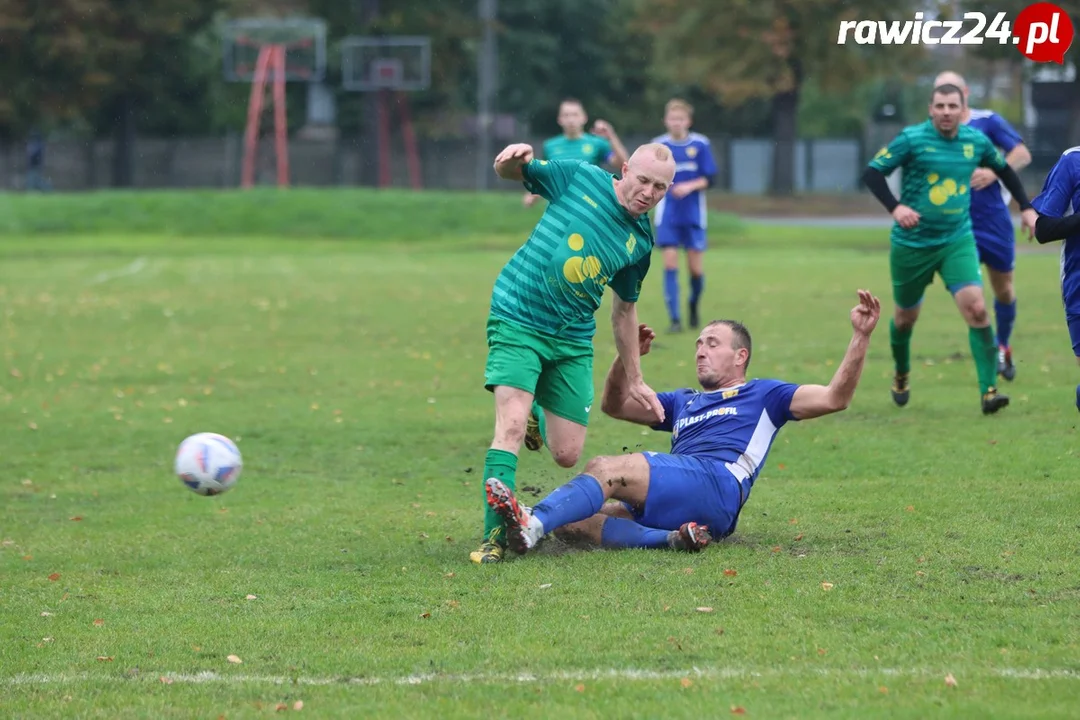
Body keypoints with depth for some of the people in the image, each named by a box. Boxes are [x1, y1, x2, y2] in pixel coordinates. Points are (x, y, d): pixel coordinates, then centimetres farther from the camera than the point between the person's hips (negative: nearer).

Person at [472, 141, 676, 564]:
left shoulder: (641, 241, 7)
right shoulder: (580, 178, -5)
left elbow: (624, 309, 18)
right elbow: (509, 172, 3)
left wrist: (634, 380, 19)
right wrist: (516, 159, -22)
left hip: (573, 340, 4)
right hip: (518, 320, -4)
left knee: (567, 455, 3)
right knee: (511, 428, -21)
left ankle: (537, 417, 38)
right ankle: (495, 536, -18)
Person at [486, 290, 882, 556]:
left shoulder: (762, 395, 22)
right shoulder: (683, 403, 40)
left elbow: (833, 398, 13)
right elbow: (615, 406, 38)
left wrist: (861, 337, 4)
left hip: (716, 483, -7)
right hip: (668, 499, 7)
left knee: (607, 468, -27)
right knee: (574, 519, -18)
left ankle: (533, 524, -49)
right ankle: (670, 538, -38)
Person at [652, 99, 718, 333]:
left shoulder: (700, 144, -2)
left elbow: (710, 179, -2)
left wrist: (690, 186, -18)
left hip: (694, 216, 0)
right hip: (667, 216, 0)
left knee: (695, 267, 2)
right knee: (670, 263, -10)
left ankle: (694, 306, 31)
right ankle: (674, 319, -8)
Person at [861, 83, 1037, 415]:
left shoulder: (976, 141, -1)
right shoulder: (912, 139, -13)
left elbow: (1004, 170, 18)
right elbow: (873, 172, -12)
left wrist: (1026, 207, 13)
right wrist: (895, 207, -26)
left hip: (957, 241, 1)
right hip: (912, 243, -1)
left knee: (976, 308, -18)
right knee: (906, 316, 14)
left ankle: (989, 390, -16)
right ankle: (901, 375, 44)